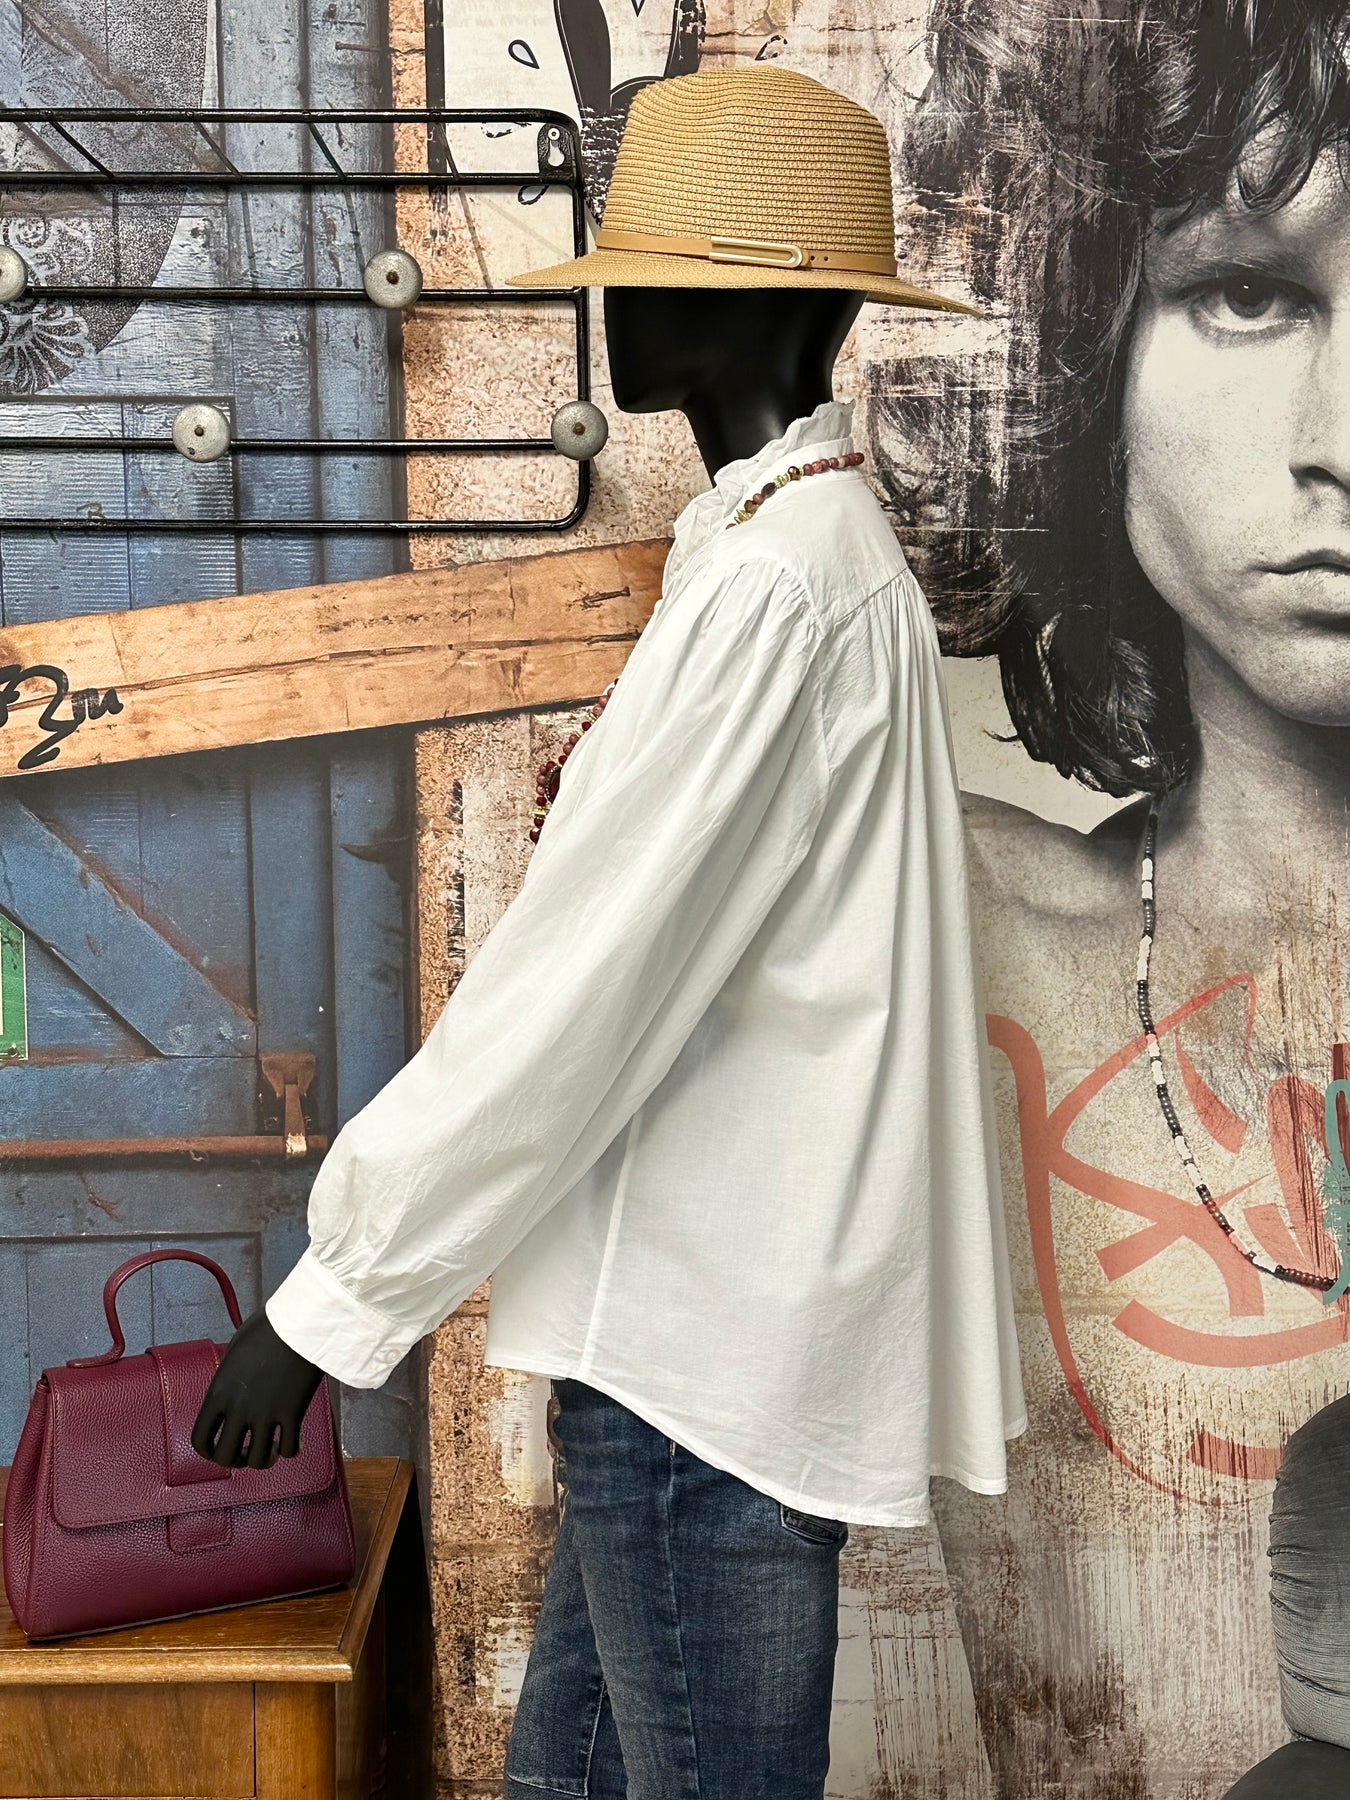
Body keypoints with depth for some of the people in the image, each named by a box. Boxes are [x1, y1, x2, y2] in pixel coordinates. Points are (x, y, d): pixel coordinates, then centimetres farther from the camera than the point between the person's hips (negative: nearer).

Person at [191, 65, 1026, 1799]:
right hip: (709, 1328, 10)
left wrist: (326, 1302, -14)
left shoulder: (773, 581, -20)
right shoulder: (821, 543, 14)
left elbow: (573, 990, -22)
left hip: (711, 1351, -10)